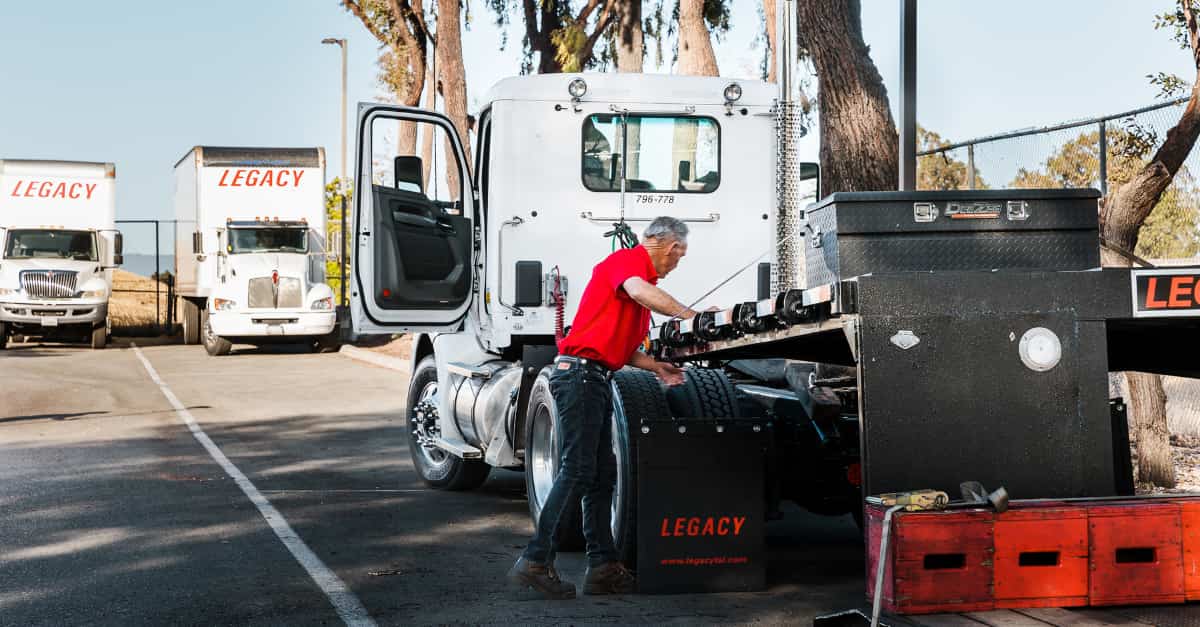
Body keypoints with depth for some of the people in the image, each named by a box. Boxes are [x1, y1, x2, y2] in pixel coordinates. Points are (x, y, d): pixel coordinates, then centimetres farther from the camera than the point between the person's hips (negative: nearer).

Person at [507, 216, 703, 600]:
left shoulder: (645, 278, 23)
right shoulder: (628, 259, -5)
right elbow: (639, 291, -30)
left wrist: (658, 367, 14)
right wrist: (689, 316, -23)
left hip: (597, 380, 11)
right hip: (579, 372, -11)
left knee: (603, 474, 10)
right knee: (578, 471, -13)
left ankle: (603, 567, 12)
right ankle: (535, 562, -12)